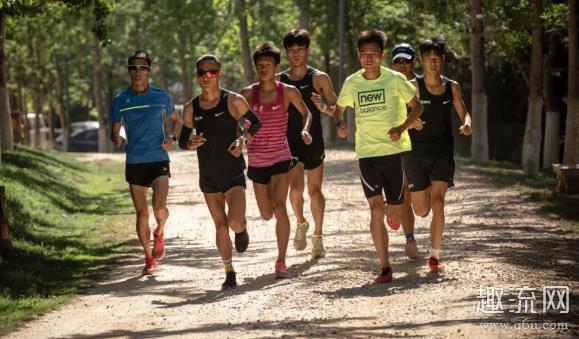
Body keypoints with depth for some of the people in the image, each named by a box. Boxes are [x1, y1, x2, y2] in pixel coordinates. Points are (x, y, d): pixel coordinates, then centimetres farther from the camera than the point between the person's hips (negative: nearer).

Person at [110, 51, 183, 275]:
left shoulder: (162, 97, 2)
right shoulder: (120, 101, 3)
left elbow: (177, 120, 17)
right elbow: (115, 131, 10)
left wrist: (172, 137, -2)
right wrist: (116, 139, -13)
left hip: (159, 160, -1)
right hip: (134, 162, 1)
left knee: (159, 208, -18)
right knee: (141, 214, 5)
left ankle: (159, 233, 16)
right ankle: (149, 259, 19)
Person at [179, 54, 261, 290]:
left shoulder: (233, 101, -7)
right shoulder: (191, 109, 1)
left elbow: (257, 124, 4)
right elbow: (182, 140, 9)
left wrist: (243, 139, -15)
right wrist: (191, 143, -14)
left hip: (234, 173, -3)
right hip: (208, 176, 3)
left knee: (235, 223, -17)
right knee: (220, 226, 7)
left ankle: (242, 230, 21)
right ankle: (229, 273, 21)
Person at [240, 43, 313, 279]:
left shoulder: (288, 92, -4)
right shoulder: (248, 94, -2)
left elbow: (306, 113, 12)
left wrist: (306, 131, -7)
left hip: (280, 157, -2)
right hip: (257, 160, 2)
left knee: (279, 208, -18)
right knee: (266, 214, 9)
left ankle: (281, 263, -11)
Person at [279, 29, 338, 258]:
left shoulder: (319, 78, 0)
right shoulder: (279, 81, 6)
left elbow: (337, 109, 0)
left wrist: (324, 108, -20)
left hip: (314, 141, -1)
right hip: (289, 142, 1)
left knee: (315, 190, 6)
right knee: (295, 188, -16)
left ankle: (318, 237, 20)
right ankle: (301, 224, 12)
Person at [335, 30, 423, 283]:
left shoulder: (395, 80, -5)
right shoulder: (352, 83, 2)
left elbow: (417, 107, 3)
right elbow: (340, 107, 19)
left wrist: (401, 128, -13)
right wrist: (340, 123, -3)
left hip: (393, 150, -1)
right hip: (366, 153, 1)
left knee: (395, 215, 4)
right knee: (375, 210, -12)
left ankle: (392, 209, 44)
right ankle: (384, 267, -10)